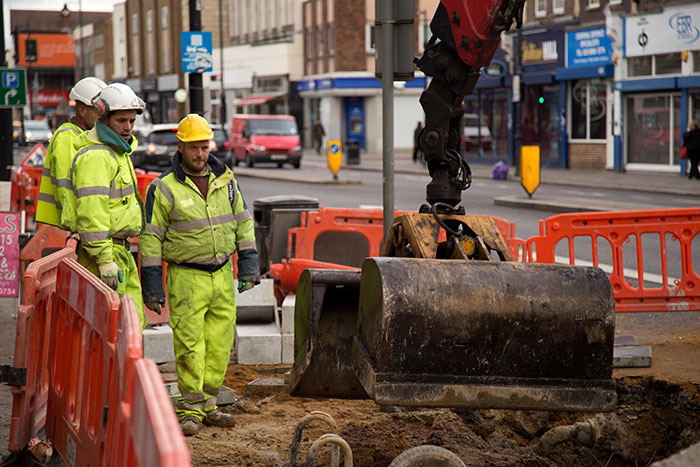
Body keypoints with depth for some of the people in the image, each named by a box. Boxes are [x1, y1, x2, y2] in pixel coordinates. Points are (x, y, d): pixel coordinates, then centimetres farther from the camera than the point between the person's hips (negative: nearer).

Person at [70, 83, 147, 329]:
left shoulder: (118, 151, 18)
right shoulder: (95, 156, -16)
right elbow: (91, 212, -23)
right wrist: (105, 260, -25)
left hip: (120, 252, 10)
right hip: (103, 251, -10)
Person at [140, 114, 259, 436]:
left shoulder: (225, 180, 8)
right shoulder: (164, 188, -7)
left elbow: (243, 223, 15)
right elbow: (150, 238, -5)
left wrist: (249, 265, 8)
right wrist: (152, 287, -8)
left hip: (222, 276, 5)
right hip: (186, 278, -5)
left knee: (220, 343, 6)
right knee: (190, 344, -6)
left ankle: (207, 404, 17)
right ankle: (189, 410, 2)